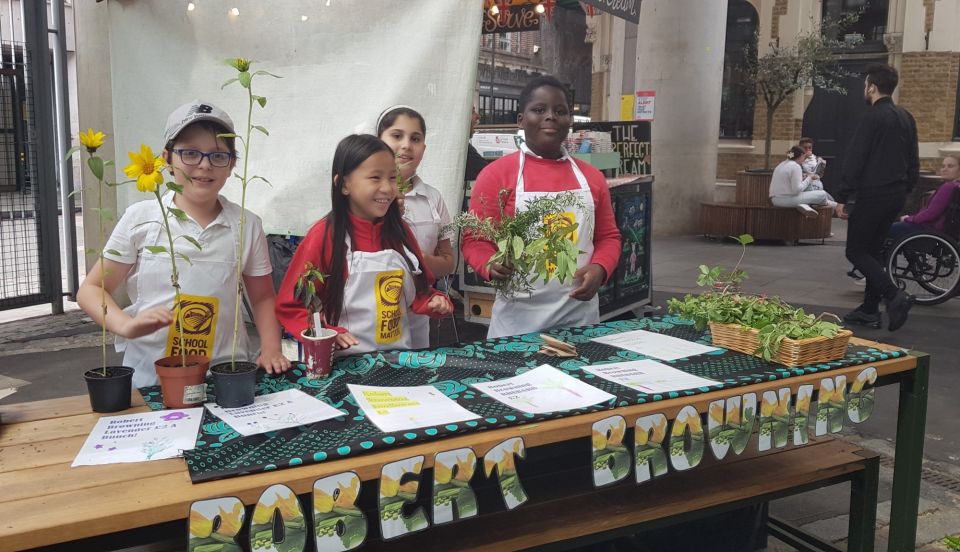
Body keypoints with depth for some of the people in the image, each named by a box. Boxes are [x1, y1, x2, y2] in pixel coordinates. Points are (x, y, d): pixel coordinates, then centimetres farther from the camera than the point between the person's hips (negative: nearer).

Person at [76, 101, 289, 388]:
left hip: (224, 375, 1)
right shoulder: (140, 218, 2)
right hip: (148, 375, -1)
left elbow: (262, 298, 15)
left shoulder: (246, 225, 5)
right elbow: (91, 289, 8)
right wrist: (126, 324, -11)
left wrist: (271, 350, -1)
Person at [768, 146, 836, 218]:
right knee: (822, 194, -1)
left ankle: (804, 206, 1)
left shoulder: (783, 164, 15)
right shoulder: (796, 167, -13)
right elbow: (797, 189, -19)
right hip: (787, 200, -9)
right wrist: (809, 179, -7)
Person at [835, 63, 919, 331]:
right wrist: (905, 190, 21)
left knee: (856, 251, -1)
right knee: (873, 250, 15)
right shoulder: (906, 117, 12)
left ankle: (894, 295, -16)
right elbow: (913, 161, 16)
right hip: (896, 194, 8)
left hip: (873, 193, -8)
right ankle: (870, 309, 15)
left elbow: (854, 159, -16)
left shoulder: (873, 117, -13)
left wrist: (842, 197, -13)